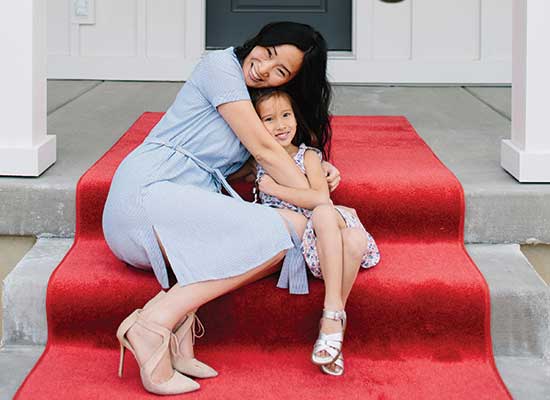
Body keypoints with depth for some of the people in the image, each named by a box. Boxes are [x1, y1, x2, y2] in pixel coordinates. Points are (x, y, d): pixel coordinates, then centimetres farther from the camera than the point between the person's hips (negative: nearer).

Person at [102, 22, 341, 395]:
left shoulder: (261, 100, 22)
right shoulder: (222, 64, -4)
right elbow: (264, 150, -7)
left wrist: (317, 168, 10)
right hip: (148, 192, -8)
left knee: (291, 226, -15)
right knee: (277, 232, -25)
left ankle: (177, 321, -25)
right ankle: (156, 324, -27)